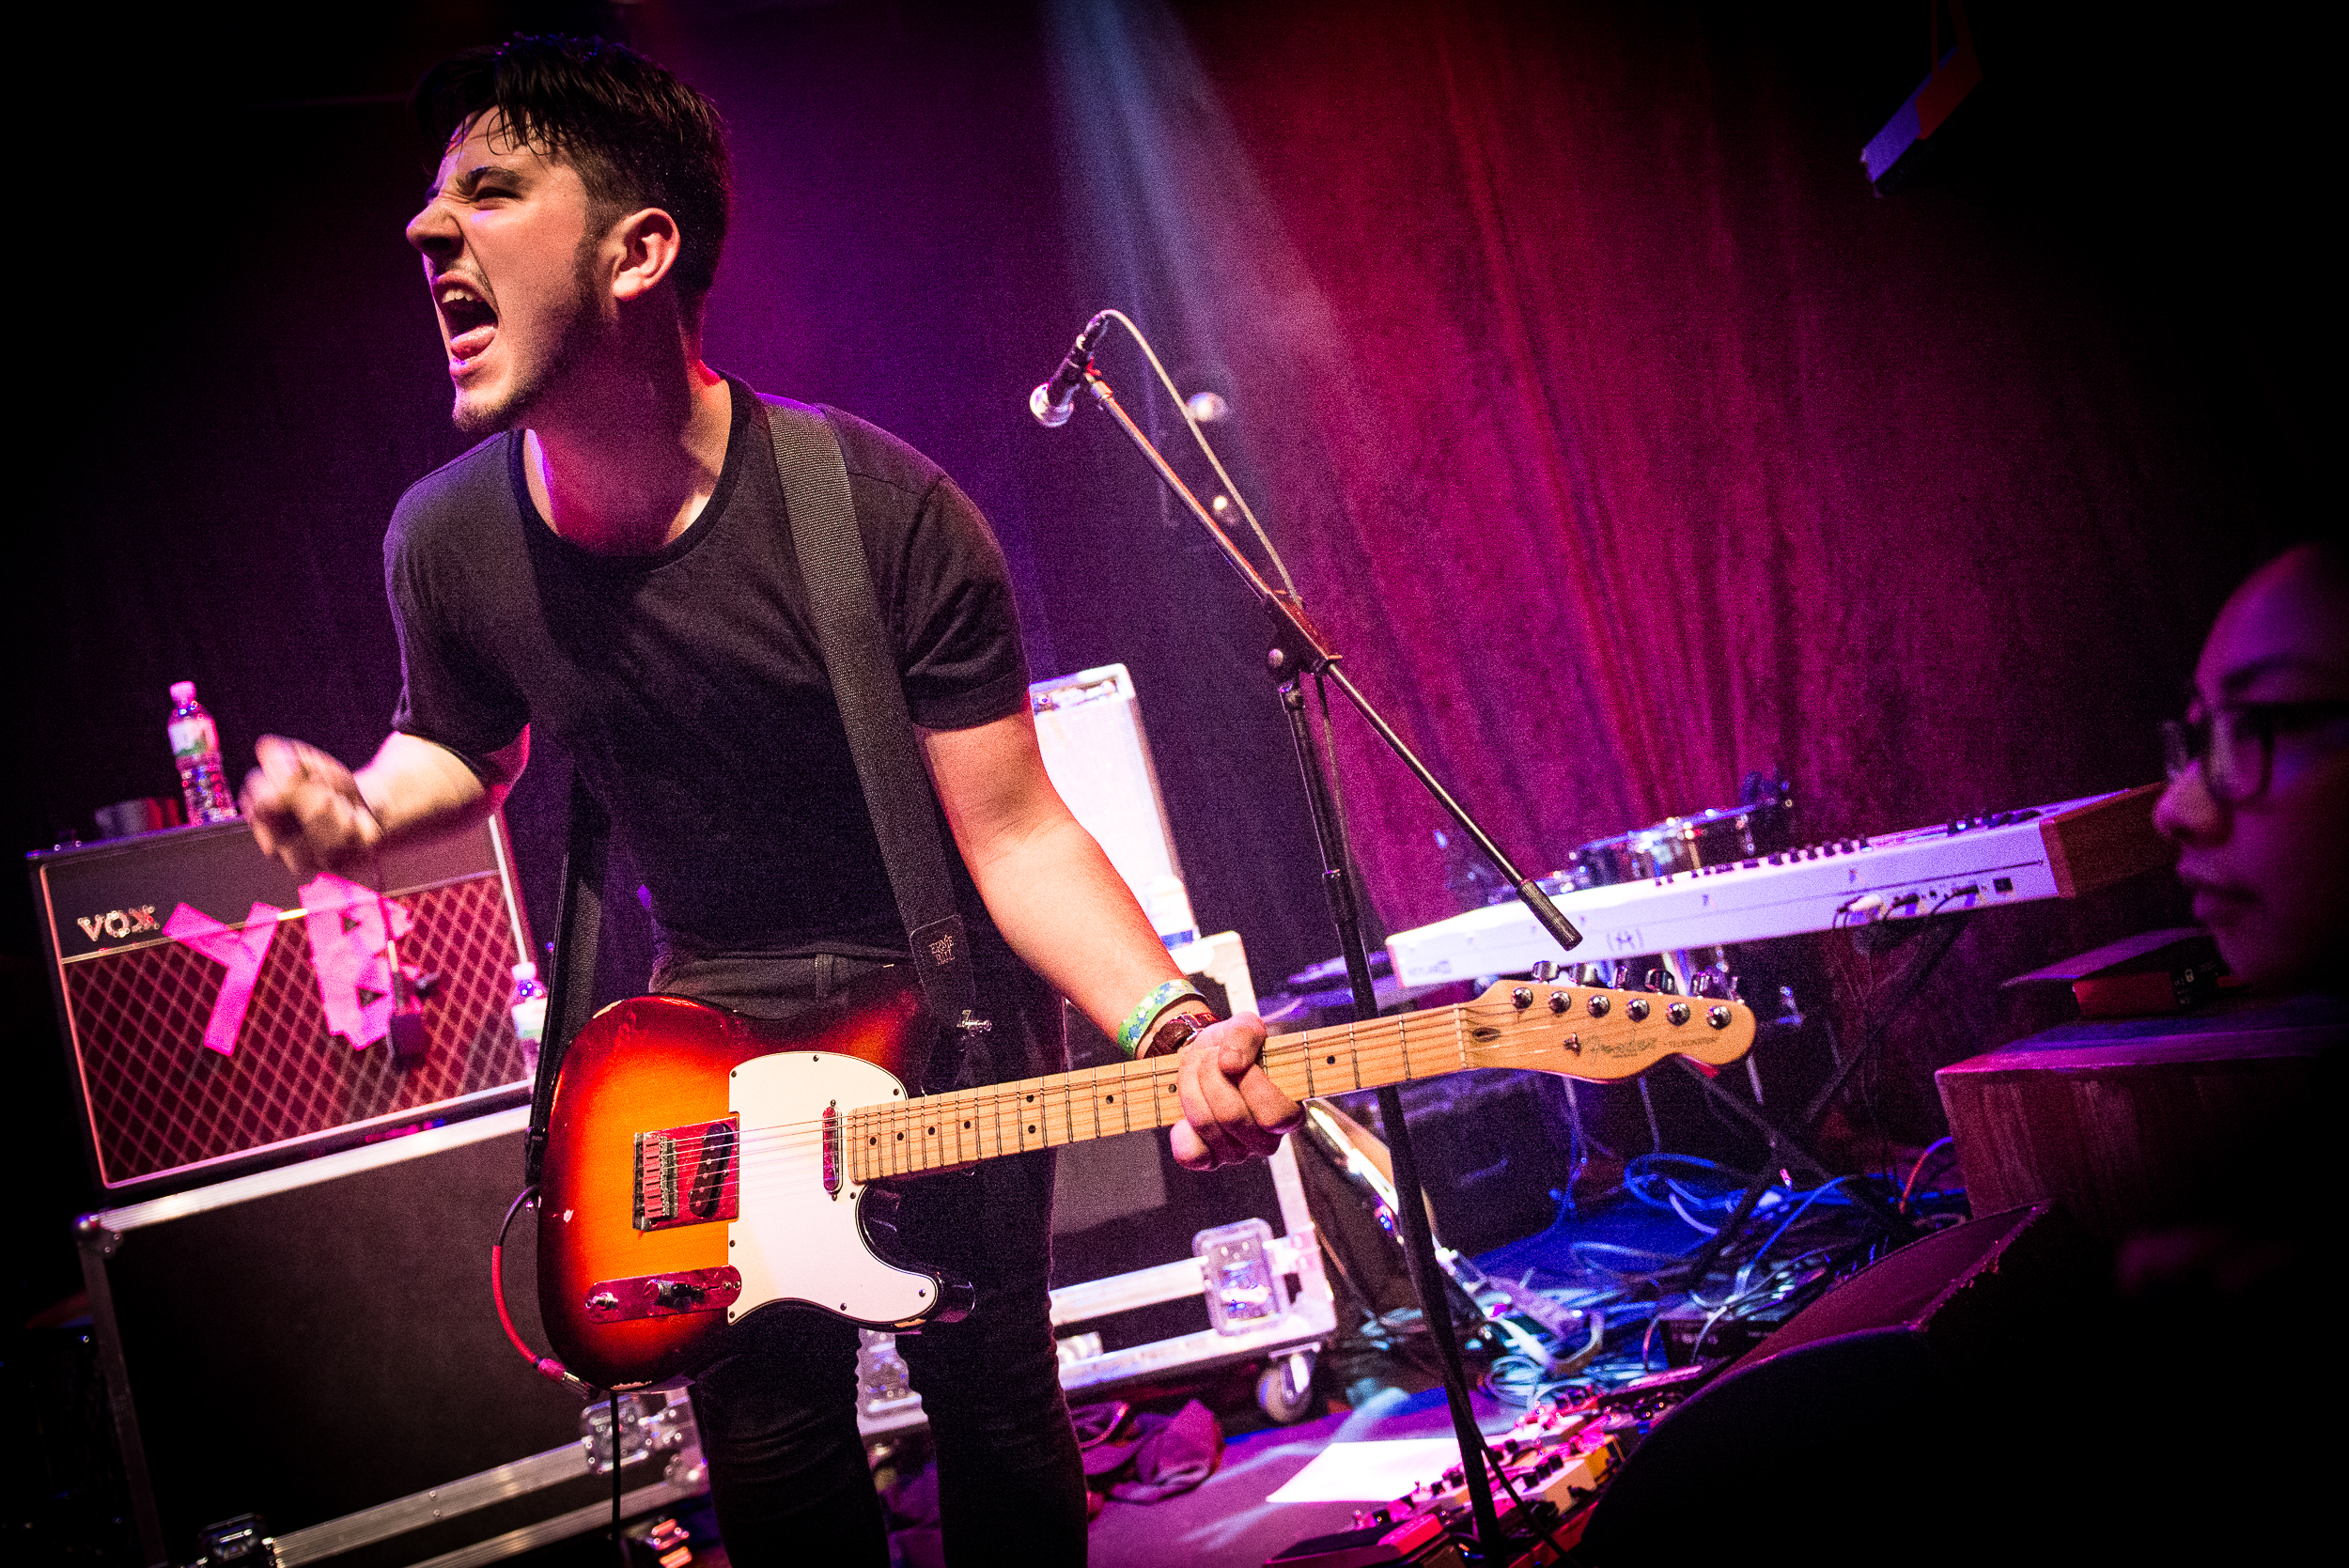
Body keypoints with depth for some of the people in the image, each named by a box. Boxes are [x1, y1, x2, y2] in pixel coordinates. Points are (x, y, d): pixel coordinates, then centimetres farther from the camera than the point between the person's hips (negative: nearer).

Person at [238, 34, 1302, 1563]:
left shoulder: (884, 513, -24)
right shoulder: (449, 541, -11)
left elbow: (1015, 833, -20)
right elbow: (461, 745, 11)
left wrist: (1169, 1027, -36)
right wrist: (361, 810, -12)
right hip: (712, 1030, 3)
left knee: (993, 1408, 9)